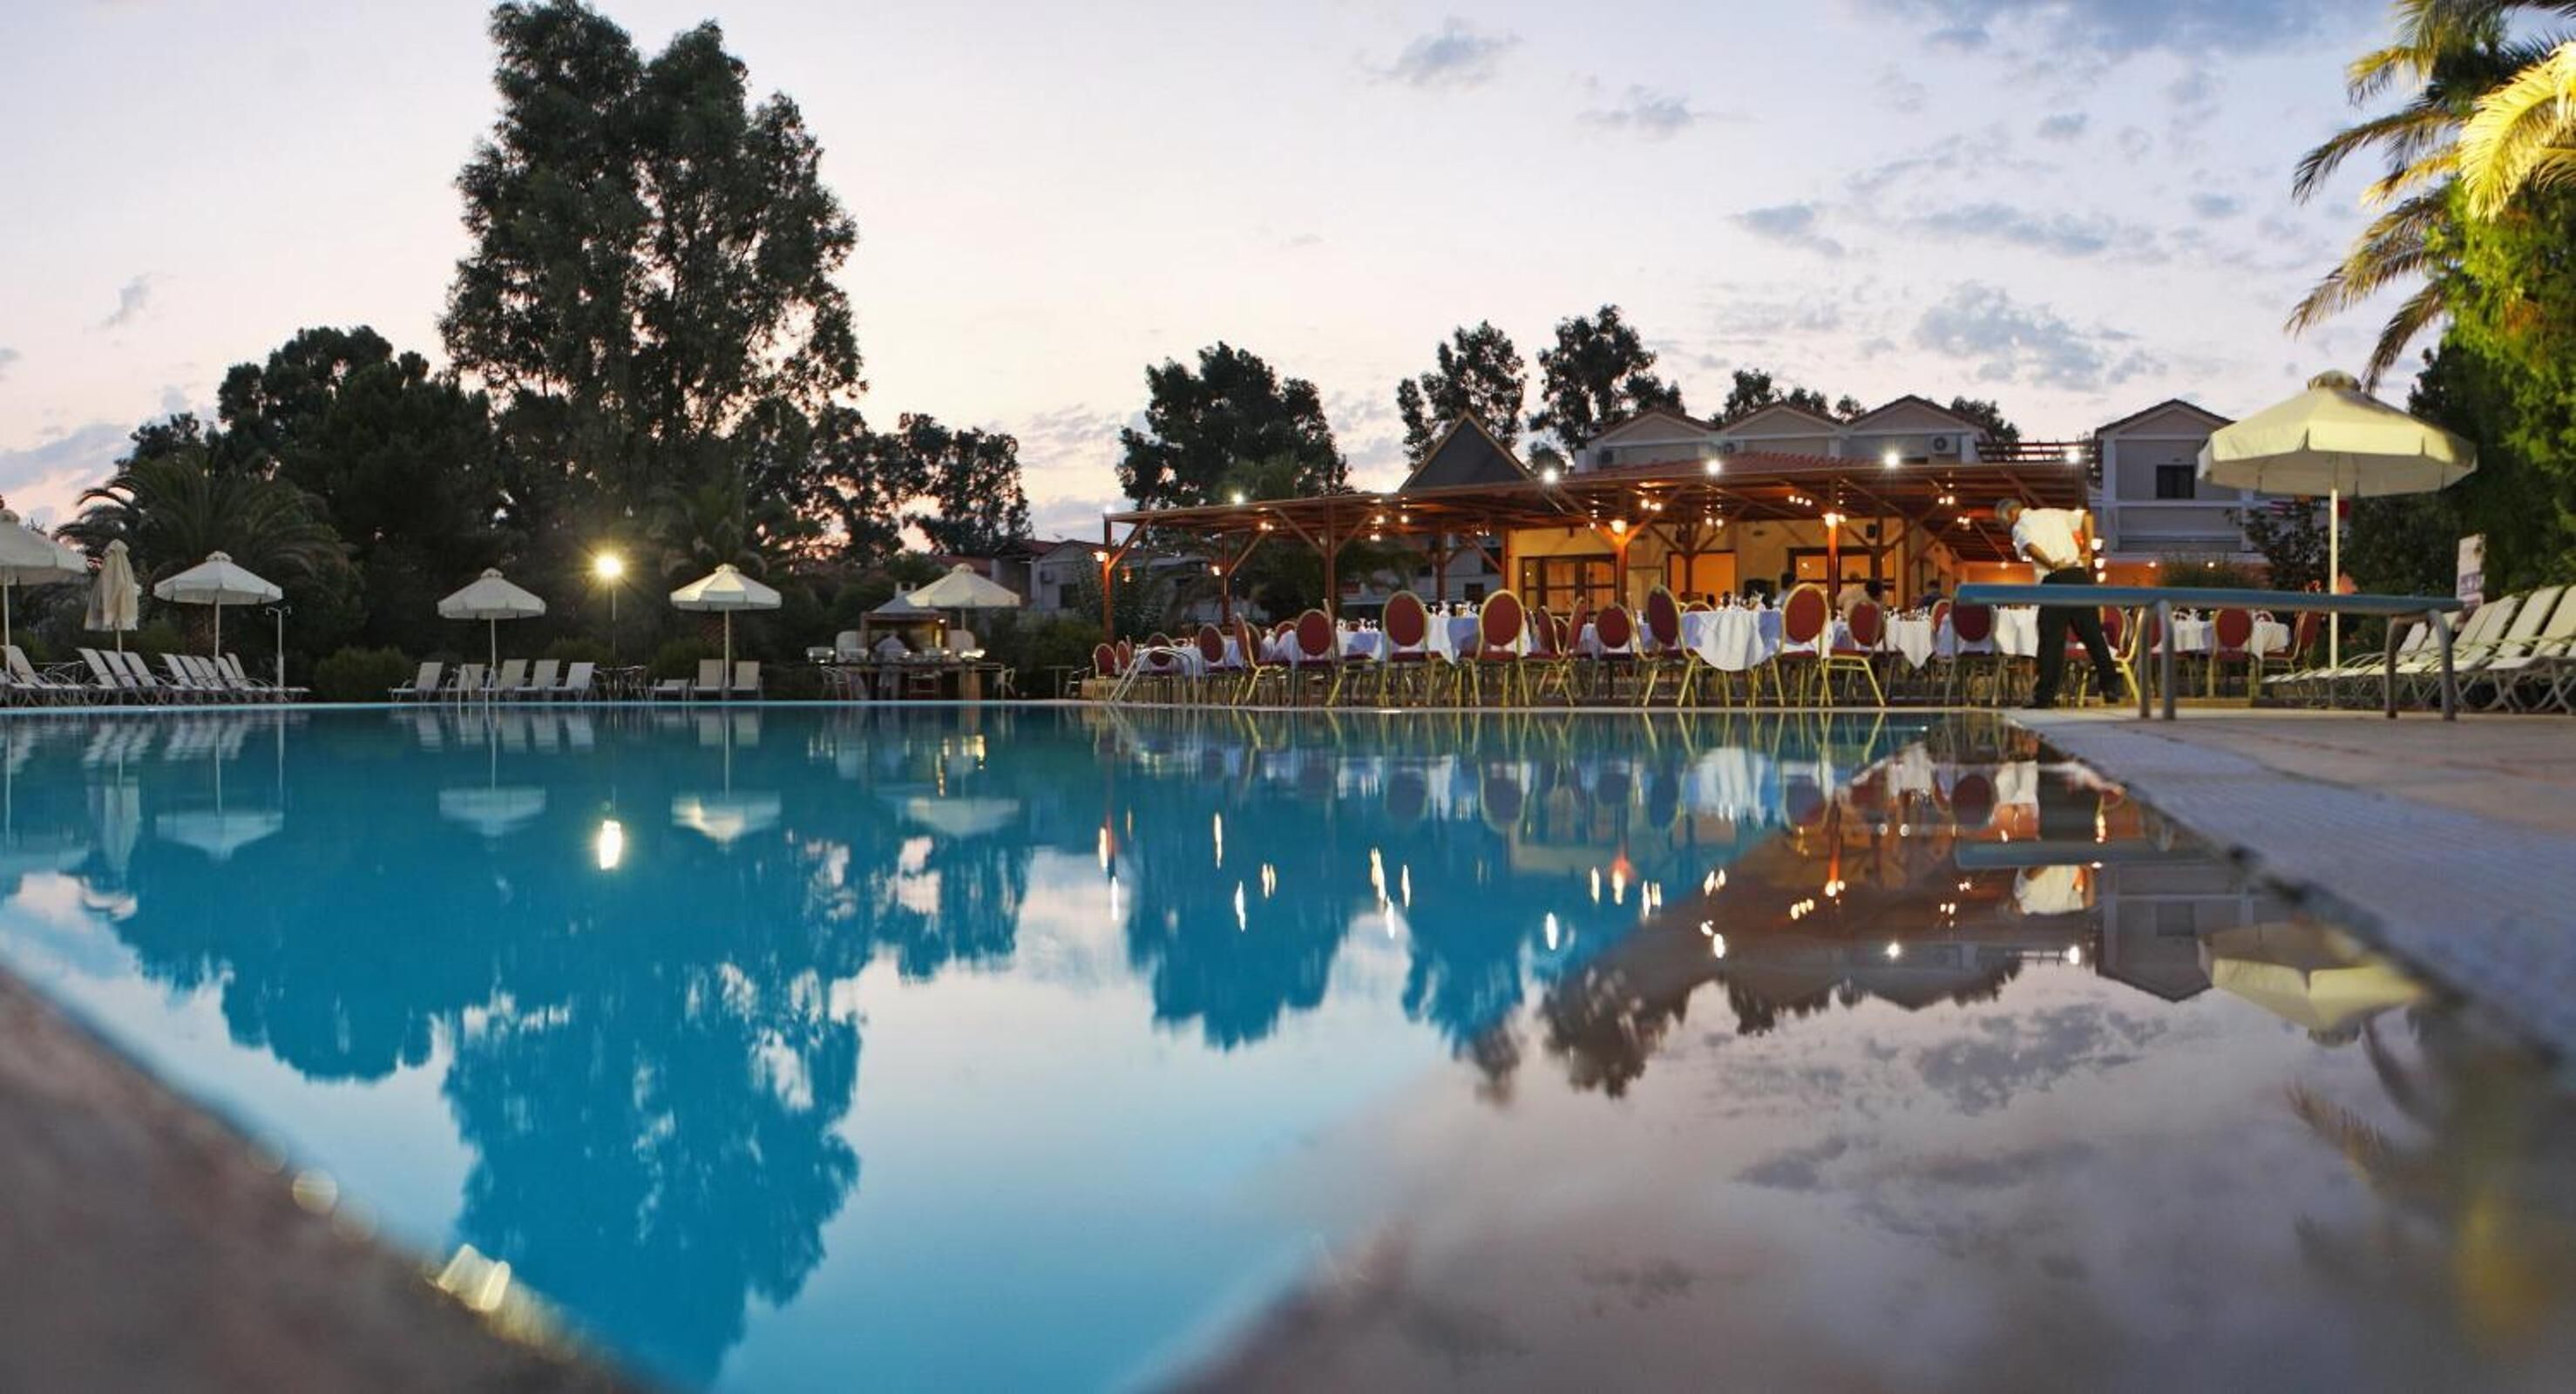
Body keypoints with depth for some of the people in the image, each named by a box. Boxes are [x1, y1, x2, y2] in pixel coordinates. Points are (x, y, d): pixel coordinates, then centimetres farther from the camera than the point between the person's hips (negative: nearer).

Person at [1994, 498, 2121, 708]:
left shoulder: (2020, 527, 1)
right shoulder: (2052, 514, 21)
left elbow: (2030, 547, -20)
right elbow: (2086, 516, 21)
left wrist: (2052, 564, -10)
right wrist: (2088, 547, 15)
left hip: (2054, 581, -5)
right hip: (2080, 575, 6)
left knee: (2052, 640, -3)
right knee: (2093, 634, 11)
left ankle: (2045, 696, -3)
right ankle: (2111, 685, 11)